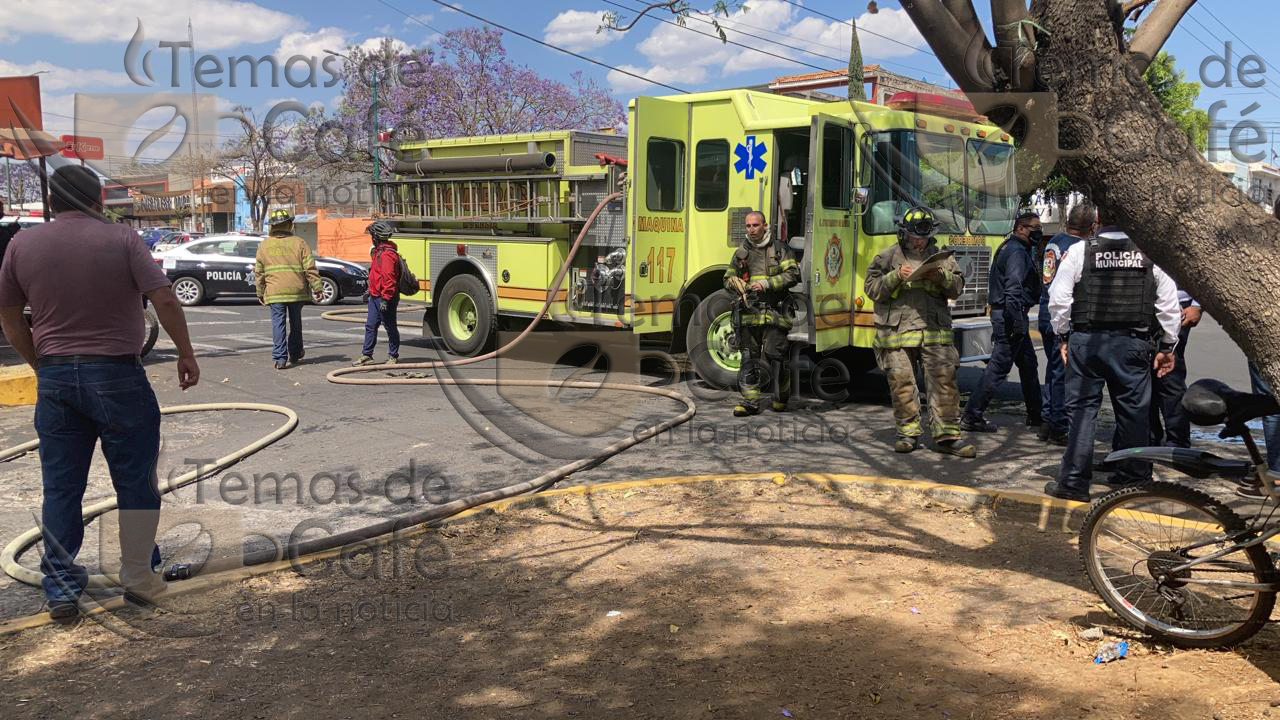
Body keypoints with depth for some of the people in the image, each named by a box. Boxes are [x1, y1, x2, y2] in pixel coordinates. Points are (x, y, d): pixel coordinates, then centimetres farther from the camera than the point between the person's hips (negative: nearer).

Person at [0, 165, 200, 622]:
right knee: (135, 480, 10)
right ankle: (138, 576, 17)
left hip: (55, 378, 3)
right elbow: (164, 300, -12)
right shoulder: (122, 239, -7)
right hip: (116, 375, -3)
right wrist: (186, 353, -2)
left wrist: (39, 363, 18)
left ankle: (61, 589, 15)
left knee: (60, 489, 10)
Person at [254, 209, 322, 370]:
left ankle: (280, 358, -8)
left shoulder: (264, 245, 4)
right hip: (297, 290, 0)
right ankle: (295, 355, 27)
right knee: (295, 323, 15)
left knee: (278, 324, 0)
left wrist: (260, 293, 16)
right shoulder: (299, 243, -1)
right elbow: (310, 268, -5)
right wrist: (316, 288, 0)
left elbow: (258, 272, 7)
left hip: (274, 292, 0)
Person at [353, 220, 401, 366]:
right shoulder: (379, 251, 15)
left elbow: (389, 279, -25)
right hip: (375, 297, 10)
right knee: (370, 326, 10)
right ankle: (366, 355, 15)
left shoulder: (387, 254, -20)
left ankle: (393, 356, 10)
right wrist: (370, 291, 26)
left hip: (385, 299, -10)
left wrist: (385, 299, -26)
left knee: (390, 327, 1)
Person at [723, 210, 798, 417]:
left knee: (775, 355, -5)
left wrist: (767, 283, -14)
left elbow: (792, 274, -5)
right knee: (749, 357, 1)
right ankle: (750, 400, 3)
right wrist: (735, 283, -3)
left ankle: (781, 398, 13)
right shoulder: (741, 252, 15)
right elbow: (728, 279, 21)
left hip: (774, 312, -3)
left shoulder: (779, 249, 4)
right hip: (749, 312, 3)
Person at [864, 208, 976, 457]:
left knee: (944, 379, -4)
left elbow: (957, 288, 14)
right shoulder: (888, 257, 7)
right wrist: (896, 276, -12)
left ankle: (947, 435, 2)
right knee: (901, 381, -1)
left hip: (935, 331, 2)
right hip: (897, 331, -1)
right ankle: (908, 432, 13)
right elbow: (872, 289, 2)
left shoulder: (940, 257, 14)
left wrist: (942, 277, -6)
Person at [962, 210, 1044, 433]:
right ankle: (971, 416, -7)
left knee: (1028, 363, 17)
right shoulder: (1017, 252, -14)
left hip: (1003, 313, 11)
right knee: (999, 366, -9)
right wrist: (1017, 321, -27)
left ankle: (1035, 415, 25)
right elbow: (1013, 288, -24)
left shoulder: (1009, 248, 19)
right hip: (1010, 315, -11)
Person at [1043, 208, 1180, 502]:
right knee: (1133, 412, 10)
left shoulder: (1079, 251, -4)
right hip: (1133, 343, 1)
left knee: (1082, 409, 4)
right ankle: (1133, 478, 19)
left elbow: (1058, 300, -4)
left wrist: (1063, 337, 9)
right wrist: (1168, 346, 13)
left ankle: (1074, 482, 4)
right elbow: (1169, 305, 4)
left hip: (1086, 341, -1)